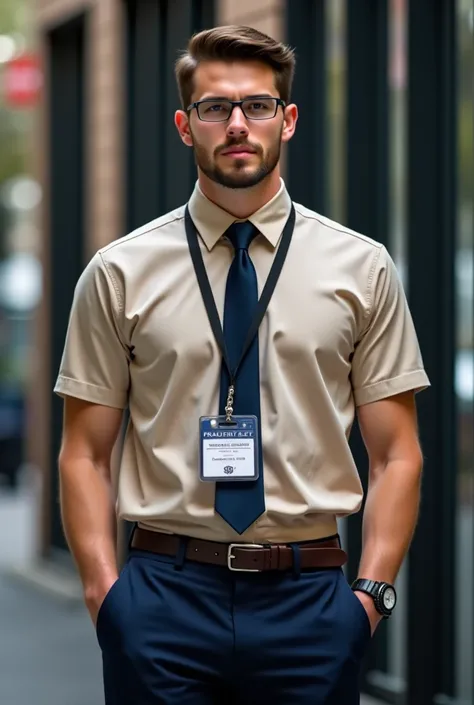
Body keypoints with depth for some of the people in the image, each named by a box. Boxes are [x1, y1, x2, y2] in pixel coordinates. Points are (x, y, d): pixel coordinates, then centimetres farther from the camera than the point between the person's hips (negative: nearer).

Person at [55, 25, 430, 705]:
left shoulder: (362, 268, 4)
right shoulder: (119, 273, 3)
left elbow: (396, 454, 4)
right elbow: (85, 454, 5)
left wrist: (372, 591, -6)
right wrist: (105, 591, -7)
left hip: (309, 598, 1)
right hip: (165, 592, 0)